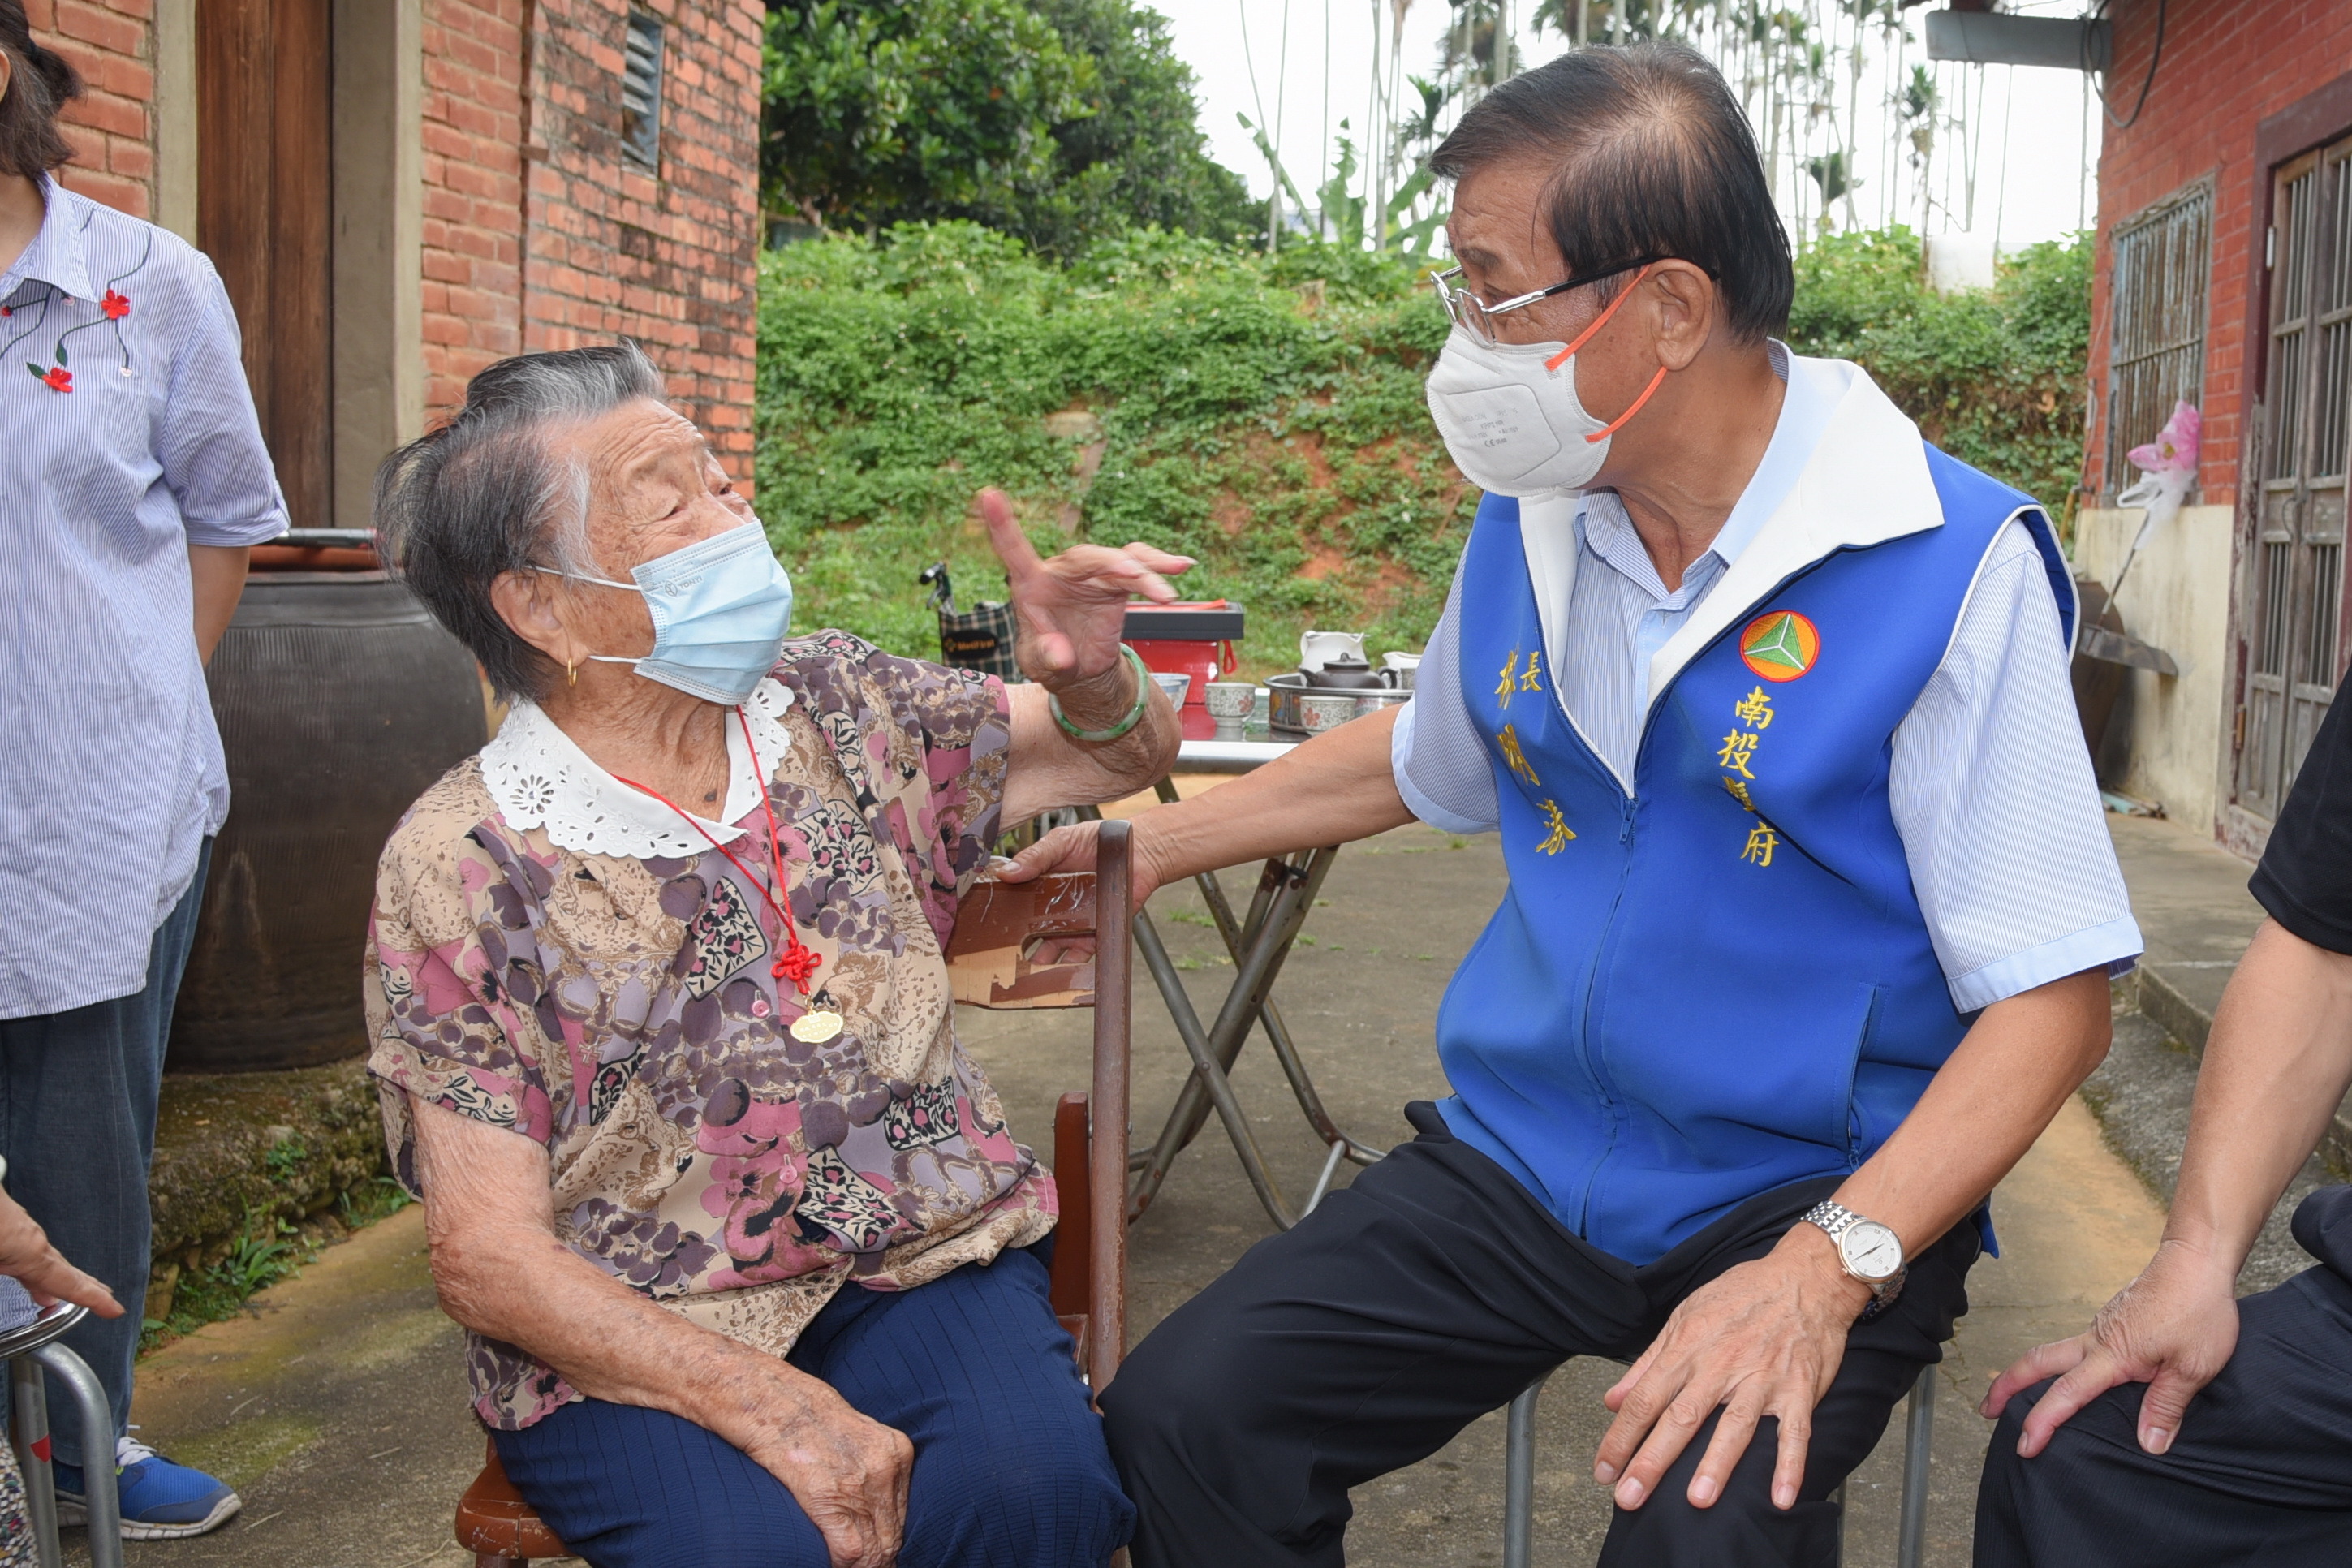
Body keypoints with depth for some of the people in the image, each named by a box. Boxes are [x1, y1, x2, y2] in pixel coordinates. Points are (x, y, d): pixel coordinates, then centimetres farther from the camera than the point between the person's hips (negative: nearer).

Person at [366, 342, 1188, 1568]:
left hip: (922, 1258, 3)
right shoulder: (460, 870, -7)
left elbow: (1124, 755, 19)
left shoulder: (837, 706, 6)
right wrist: (768, 1402, -24)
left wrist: (1085, 674, -6)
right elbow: (488, 1259, -10)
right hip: (631, 1338, -2)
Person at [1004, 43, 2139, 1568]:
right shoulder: (1527, 524, 4)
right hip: (1524, 1156, 5)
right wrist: (1153, 844, 25)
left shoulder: (1952, 569, -14)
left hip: (1815, 1190, -4)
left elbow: (2053, 994, -15)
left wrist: (1831, 1264, -27)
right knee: (1178, 1416, -15)